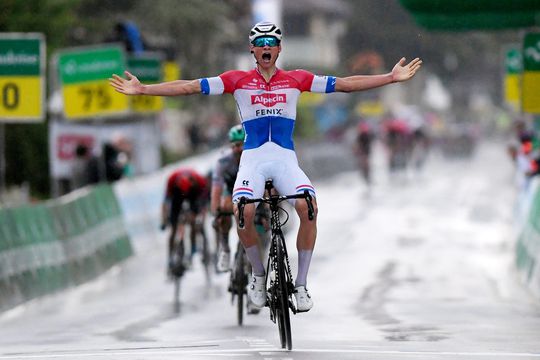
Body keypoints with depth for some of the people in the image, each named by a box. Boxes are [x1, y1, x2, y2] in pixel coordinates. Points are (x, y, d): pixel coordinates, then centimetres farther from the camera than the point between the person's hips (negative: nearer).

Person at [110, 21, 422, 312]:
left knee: (308, 206, -28)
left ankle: (301, 284, -14)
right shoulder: (238, 80, 6)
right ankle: (259, 274, -1)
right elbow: (190, 87, 4)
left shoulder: (296, 80, 7)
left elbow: (345, 84, 6)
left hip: (286, 158, 1)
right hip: (253, 159, 0)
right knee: (244, 211, -29)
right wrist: (142, 89, -2)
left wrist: (392, 78, 0)